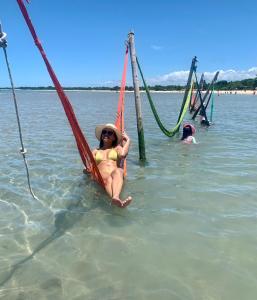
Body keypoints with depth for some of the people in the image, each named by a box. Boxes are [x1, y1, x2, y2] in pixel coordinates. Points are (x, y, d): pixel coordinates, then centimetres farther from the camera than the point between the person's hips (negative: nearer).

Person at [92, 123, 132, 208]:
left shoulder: (117, 148, 27)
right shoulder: (95, 151, 31)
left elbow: (122, 154, 0)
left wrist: (128, 140, 13)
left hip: (117, 172, 0)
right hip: (101, 175, 0)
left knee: (117, 171, -38)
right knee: (107, 179, -37)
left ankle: (116, 197, -66)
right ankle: (118, 201, -67)